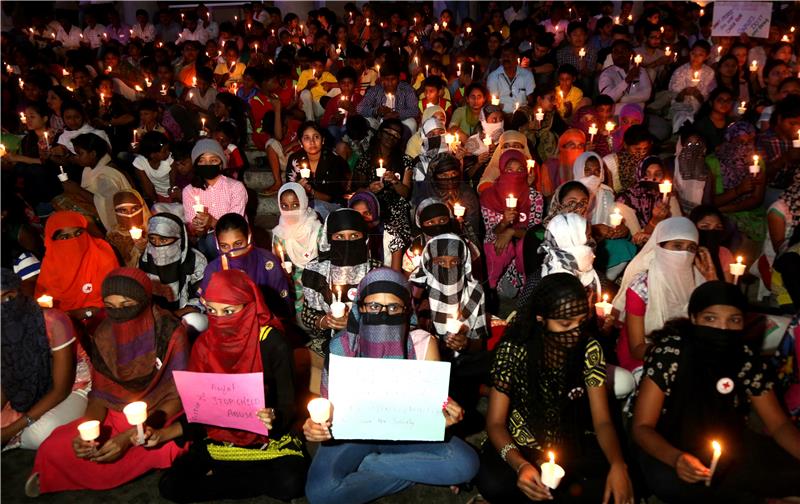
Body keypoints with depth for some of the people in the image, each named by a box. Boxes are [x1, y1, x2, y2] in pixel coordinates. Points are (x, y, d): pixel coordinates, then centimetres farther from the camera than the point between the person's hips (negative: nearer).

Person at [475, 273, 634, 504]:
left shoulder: (589, 348, -11)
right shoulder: (513, 350, -19)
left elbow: (602, 420, -9)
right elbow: (495, 422, -15)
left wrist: (618, 464, -31)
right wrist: (520, 465, -35)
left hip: (572, 445, 2)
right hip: (522, 445, -2)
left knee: (622, 485, -24)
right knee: (492, 482, -32)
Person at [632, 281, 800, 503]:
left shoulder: (747, 359, -10)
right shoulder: (669, 353, -23)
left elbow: (778, 424, 0)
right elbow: (642, 426, -20)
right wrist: (675, 458, -41)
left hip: (725, 441, 3)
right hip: (669, 441, -3)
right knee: (667, 481, -34)